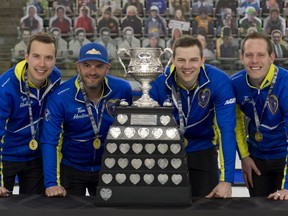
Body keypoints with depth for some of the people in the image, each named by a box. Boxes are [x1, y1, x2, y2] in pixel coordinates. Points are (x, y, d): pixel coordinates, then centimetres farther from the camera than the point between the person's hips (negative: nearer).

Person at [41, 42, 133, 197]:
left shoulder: (122, 90, -17)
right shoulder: (60, 97, -23)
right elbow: (49, 142, -26)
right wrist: (51, 183, -35)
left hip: (108, 168, 2)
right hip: (71, 168, -2)